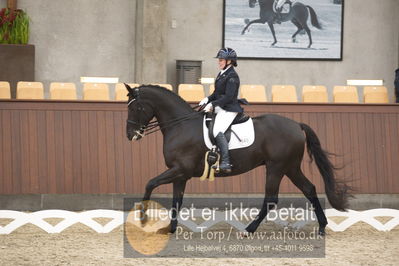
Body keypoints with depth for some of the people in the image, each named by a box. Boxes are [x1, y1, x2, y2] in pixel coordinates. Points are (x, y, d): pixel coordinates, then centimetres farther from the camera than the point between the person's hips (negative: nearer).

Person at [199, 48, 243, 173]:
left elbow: (228, 97, -20)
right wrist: (208, 99, 6)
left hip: (229, 109, -11)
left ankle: (225, 162, -33)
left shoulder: (232, 76, -14)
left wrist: (213, 104, -21)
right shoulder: (221, 74, 16)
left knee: (218, 131, -26)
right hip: (220, 109, 11)